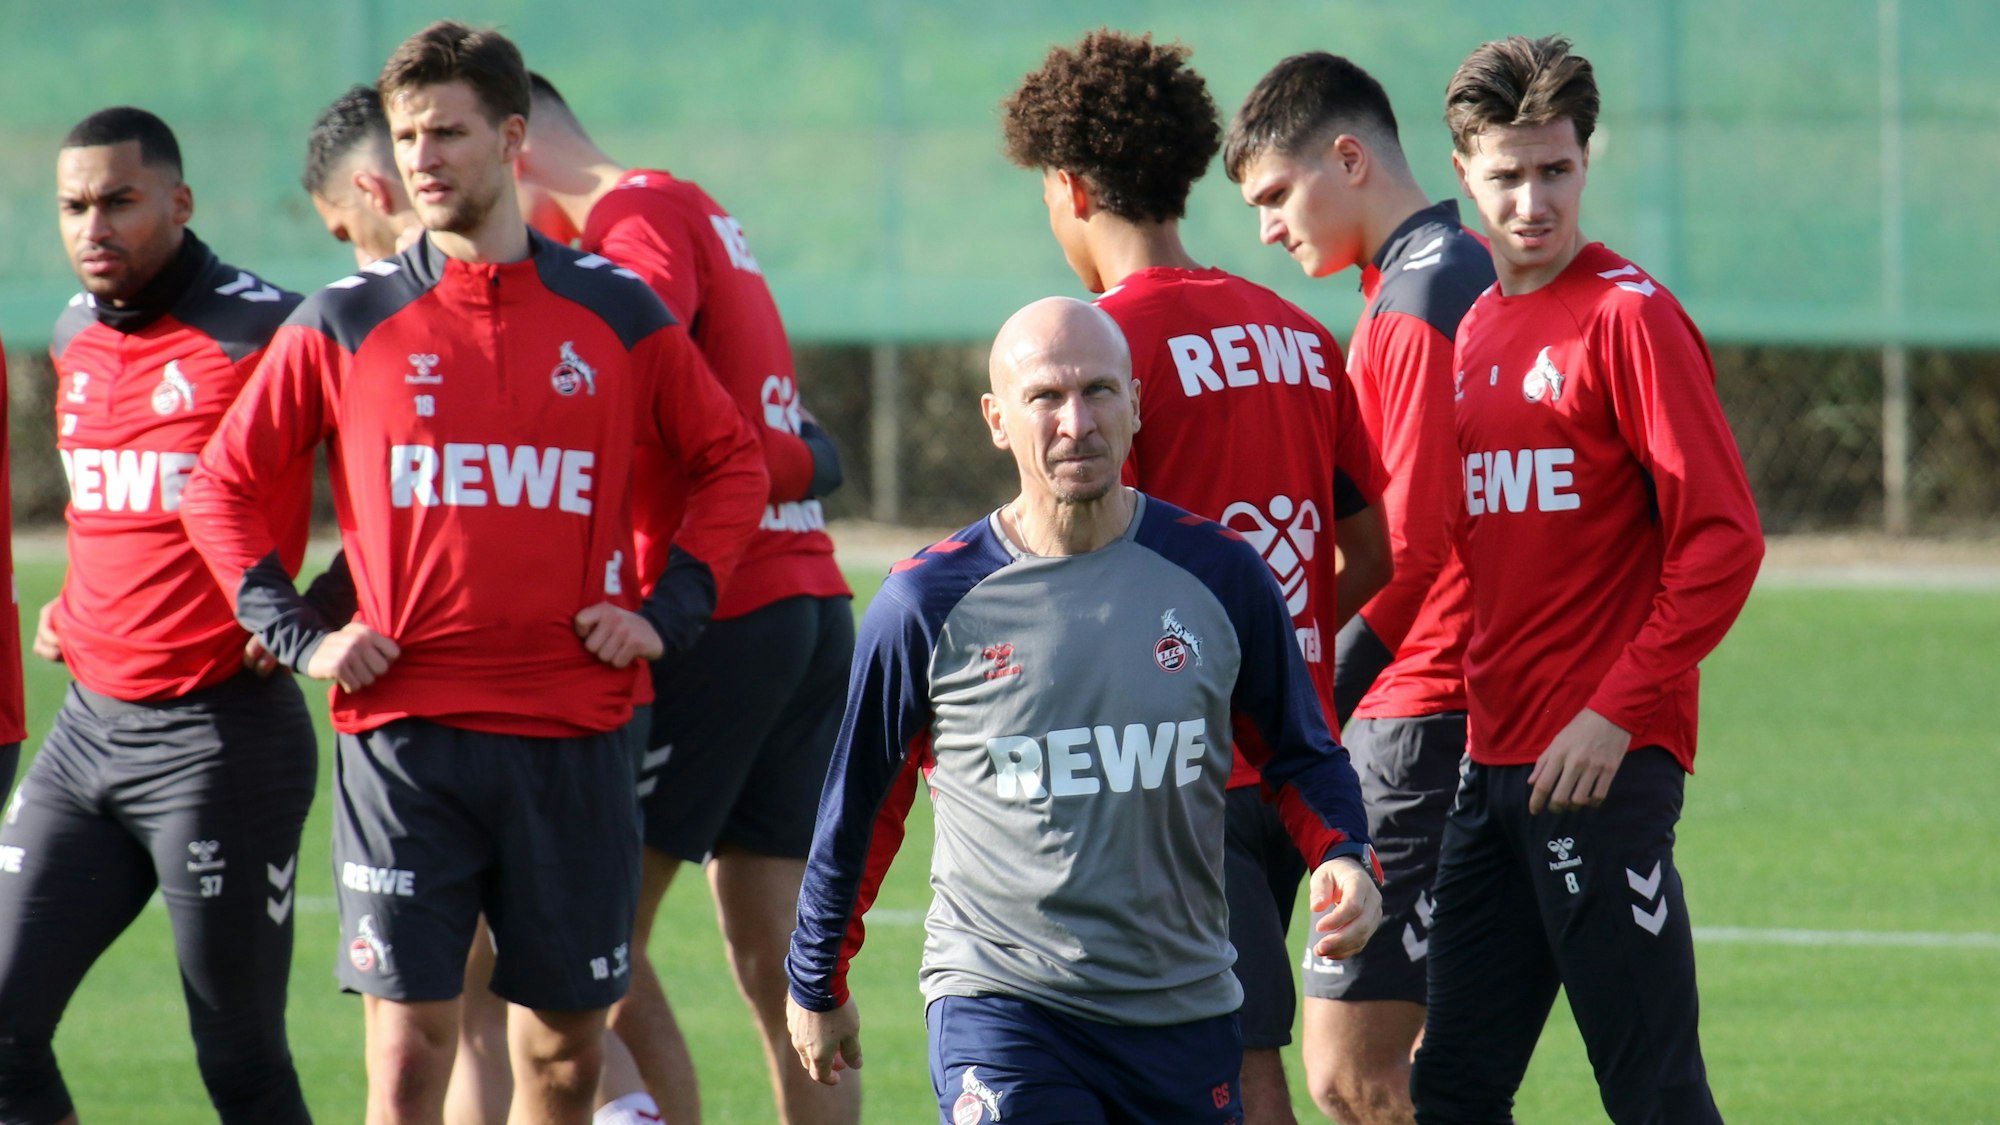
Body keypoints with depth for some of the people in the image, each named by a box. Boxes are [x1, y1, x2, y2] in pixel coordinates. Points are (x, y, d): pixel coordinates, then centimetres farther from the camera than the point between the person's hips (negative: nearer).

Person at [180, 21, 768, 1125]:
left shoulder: (616, 313, 6)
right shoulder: (346, 323, 3)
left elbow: (733, 463, 16)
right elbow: (221, 484, 9)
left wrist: (668, 612, 3)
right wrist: (297, 636, -1)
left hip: (574, 737, 1)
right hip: (404, 734, -1)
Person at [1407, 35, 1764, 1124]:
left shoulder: (1628, 316, -7)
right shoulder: (1466, 328, 15)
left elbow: (1722, 539, -13)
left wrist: (1618, 715, -17)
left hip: (1603, 762, -8)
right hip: (1490, 766, 8)